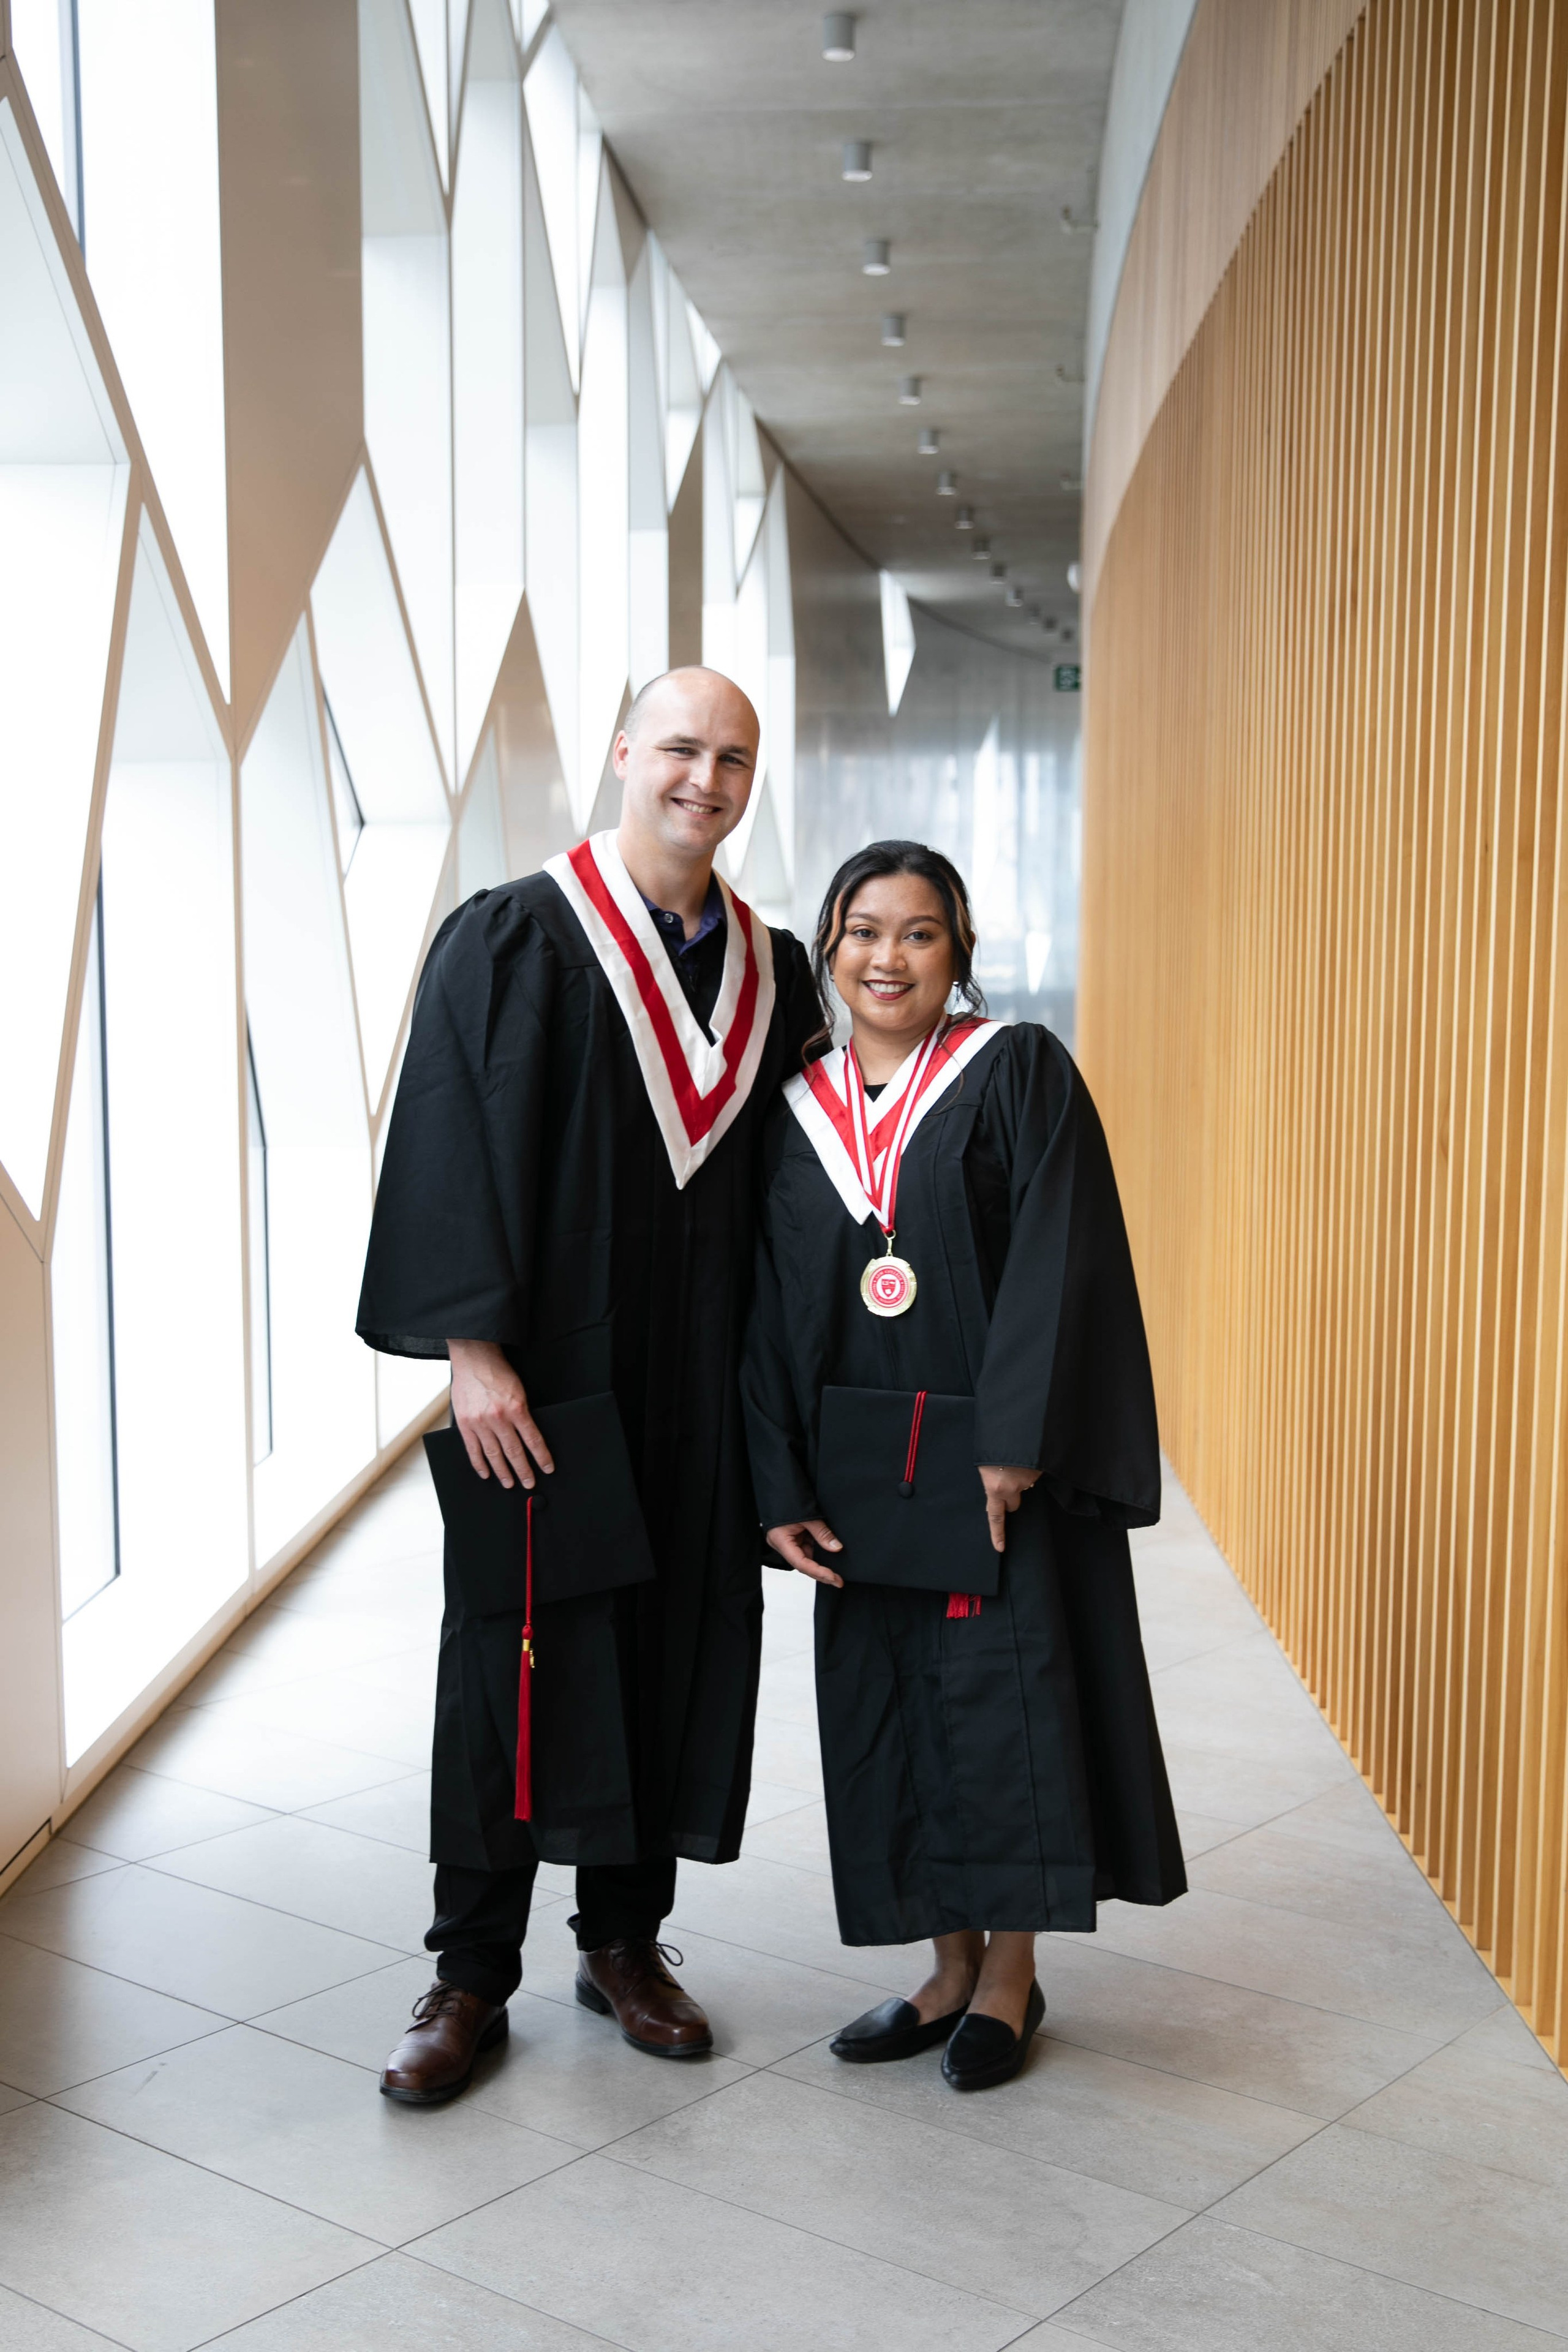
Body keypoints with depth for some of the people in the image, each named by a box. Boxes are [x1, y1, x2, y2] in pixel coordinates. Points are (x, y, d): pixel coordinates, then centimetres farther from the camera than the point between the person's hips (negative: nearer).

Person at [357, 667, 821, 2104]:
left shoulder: (771, 971, 9)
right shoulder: (515, 940, -5)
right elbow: (453, 1147, -11)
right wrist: (474, 1348, -18)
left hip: (704, 1385, 5)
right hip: (548, 1373, -4)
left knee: (678, 1650, 10)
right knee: (517, 1654, 3)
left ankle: (626, 1937, 28)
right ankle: (472, 1977, 17)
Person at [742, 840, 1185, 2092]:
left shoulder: (1019, 1072, -5)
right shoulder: (794, 1111, 7)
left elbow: (1062, 1264, -13)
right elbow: (771, 1310, 6)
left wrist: (1014, 1442, -20)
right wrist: (782, 1489, -1)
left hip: (1002, 1462, -4)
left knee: (1006, 1696, 1)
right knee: (888, 1707, 9)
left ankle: (1010, 1974, 18)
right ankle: (950, 1965, 24)